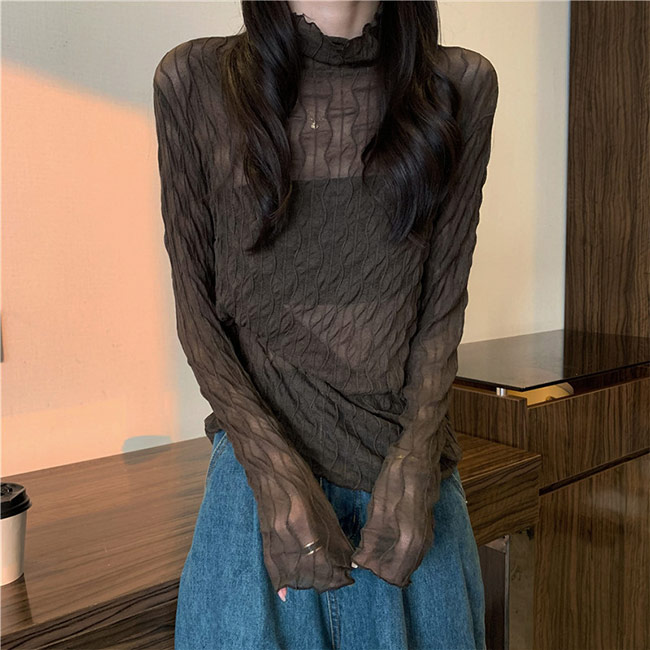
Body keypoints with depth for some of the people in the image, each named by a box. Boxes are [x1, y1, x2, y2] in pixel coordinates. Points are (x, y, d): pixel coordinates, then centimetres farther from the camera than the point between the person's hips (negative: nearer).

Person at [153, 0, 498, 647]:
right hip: (263, 452, -1)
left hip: (410, 454, 2)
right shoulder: (196, 80, -1)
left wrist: (414, 462, -10)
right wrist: (274, 468, -12)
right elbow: (194, 303, -3)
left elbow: (446, 299, 0)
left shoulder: (461, 85, 3)